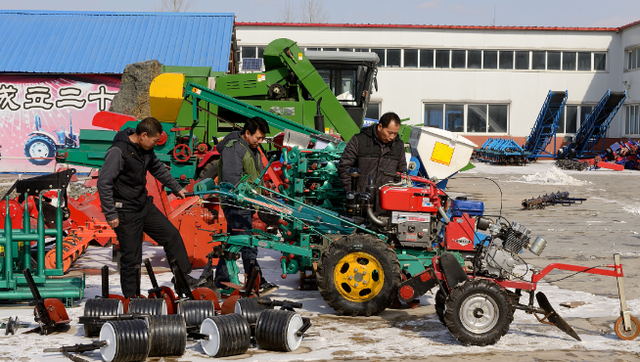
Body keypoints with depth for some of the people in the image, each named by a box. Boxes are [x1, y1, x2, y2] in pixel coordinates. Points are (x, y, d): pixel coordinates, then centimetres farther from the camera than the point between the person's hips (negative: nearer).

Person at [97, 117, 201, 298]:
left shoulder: (145, 149, 4)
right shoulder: (118, 151, -21)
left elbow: (158, 168, 24)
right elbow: (104, 183, -22)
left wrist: (176, 187, 32)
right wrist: (111, 215, -23)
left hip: (144, 205, 8)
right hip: (126, 212, -8)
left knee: (172, 235, 11)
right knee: (131, 257, -2)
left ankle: (184, 278, 24)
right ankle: (130, 298, 12)